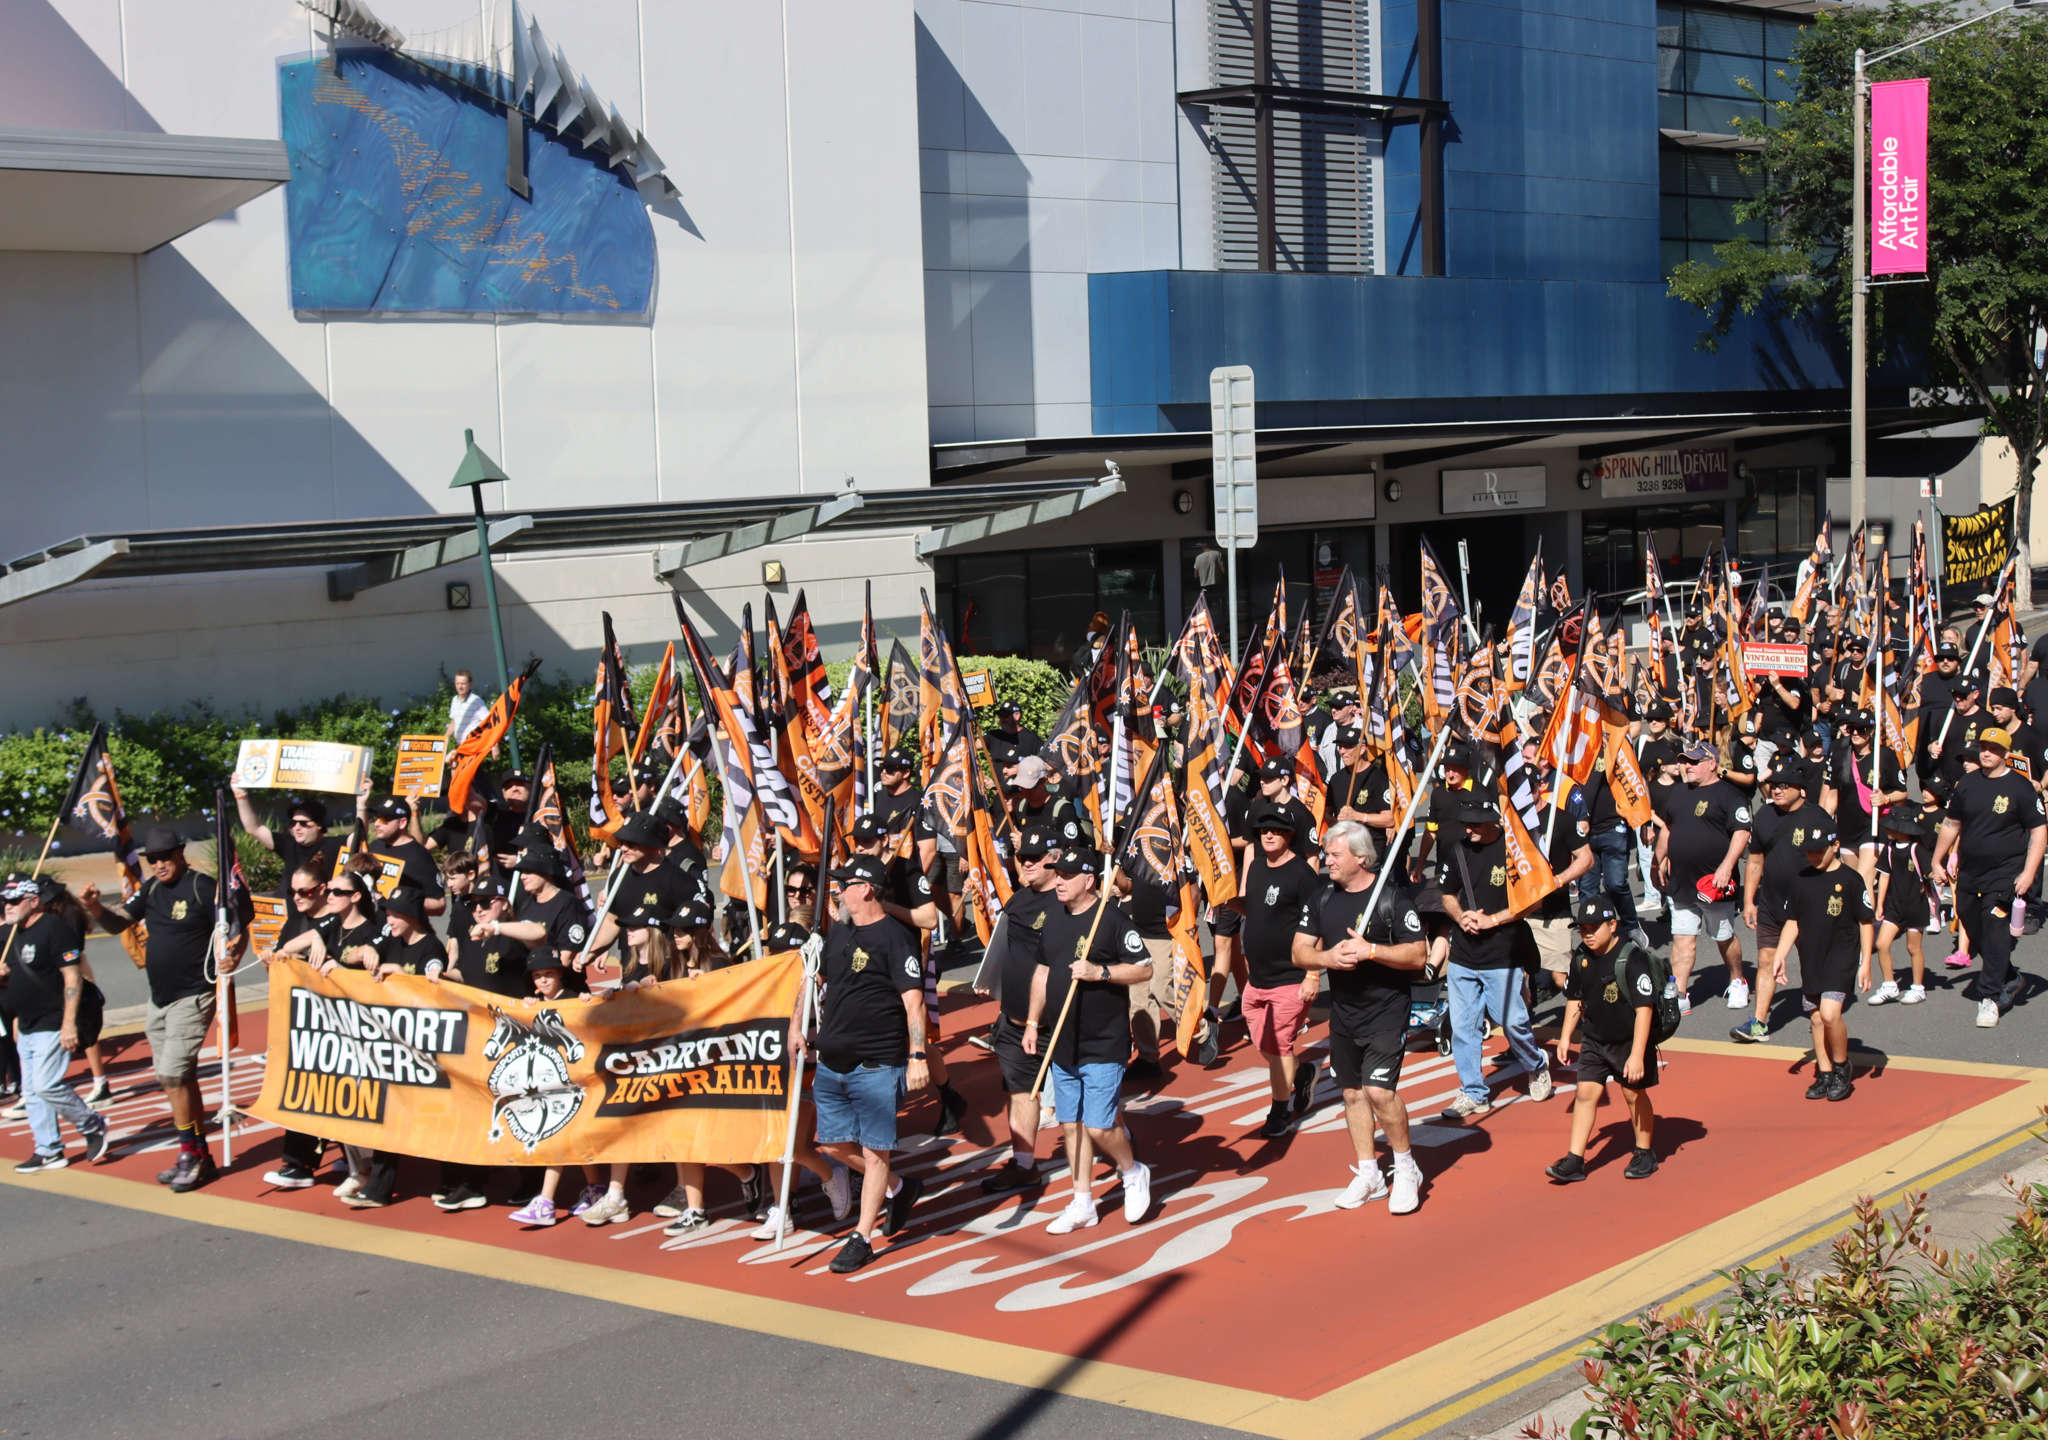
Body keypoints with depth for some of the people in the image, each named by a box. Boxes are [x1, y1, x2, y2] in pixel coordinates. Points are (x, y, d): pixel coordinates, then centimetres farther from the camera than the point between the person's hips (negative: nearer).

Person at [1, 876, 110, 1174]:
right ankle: (49, 1151, 15)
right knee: (32, 1090, 9)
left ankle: (93, 1127, 4)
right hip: (28, 1025, 9)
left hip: (53, 1024, -9)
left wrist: (69, 1023, -24)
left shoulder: (55, 928, -16)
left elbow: (72, 976, -19)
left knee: (47, 1084, -14)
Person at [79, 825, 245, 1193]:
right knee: (180, 1079, 13)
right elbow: (117, 922, 9)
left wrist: (233, 953, -34)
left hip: (192, 997, -8)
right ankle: (198, 1158, 22)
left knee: (172, 1075, -15)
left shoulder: (203, 887, -12)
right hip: (159, 999, 8)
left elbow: (239, 928, -13)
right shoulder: (152, 889, 9)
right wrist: (94, 907, -11)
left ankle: (191, 1154, -4)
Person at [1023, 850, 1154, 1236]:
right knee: (1071, 1125, 10)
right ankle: (1082, 1205, 20)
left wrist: (1099, 971, -23)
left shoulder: (1112, 918, -13)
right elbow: (1043, 971, 19)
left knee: (1098, 1126, -8)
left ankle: (1133, 1174, 21)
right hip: (1062, 1044, 7)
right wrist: (1033, 1022, 17)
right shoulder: (1054, 917, 9)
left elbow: (1145, 970, -12)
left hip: (1104, 1046, -7)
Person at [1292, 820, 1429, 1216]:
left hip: (1386, 1011, -6)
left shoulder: (1391, 897, -12)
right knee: (1352, 1092, 11)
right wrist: (1328, 957, -16)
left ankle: (1406, 1168, 7)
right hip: (1342, 1010, 6)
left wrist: (1370, 950, -24)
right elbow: (1299, 952, 4)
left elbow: (1417, 956, -13)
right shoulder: (1322, 897, 4)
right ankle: (1368, 1176, 24)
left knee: (1380, 1091, -14)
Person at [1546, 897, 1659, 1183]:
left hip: (1629, 1041, -5)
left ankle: (1645, 1153, 28)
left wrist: (1637, 1055, -27)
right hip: (1594, 1039, 5)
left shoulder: (1631, 958, -23)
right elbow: (1575, 998, 13)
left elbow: (1644, 1008, -24)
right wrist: (1565, 1036, 10)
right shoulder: (1582, 957, -4)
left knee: (1634, 1094, 8)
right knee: (1585, 1092, -2)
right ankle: (1574, 1161, 0)